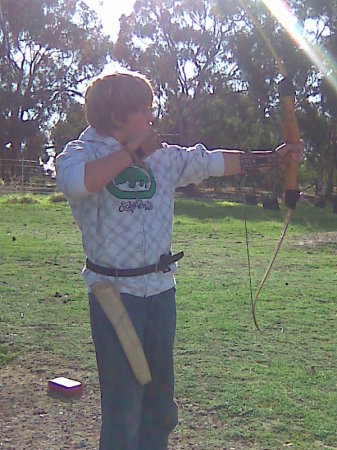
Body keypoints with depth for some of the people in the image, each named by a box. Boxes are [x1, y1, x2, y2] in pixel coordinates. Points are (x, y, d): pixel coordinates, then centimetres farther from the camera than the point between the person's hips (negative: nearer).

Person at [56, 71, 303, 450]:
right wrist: (131, 152, -19)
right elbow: (75, 182, -30)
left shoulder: (162, 156, 9)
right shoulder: (82, 152, -7)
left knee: (160, 404, 17)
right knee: (123, 407, 0)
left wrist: (274, 158, 15)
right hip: (115, 291, -6)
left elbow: (215, 162, 15)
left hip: (161, 289, 6)